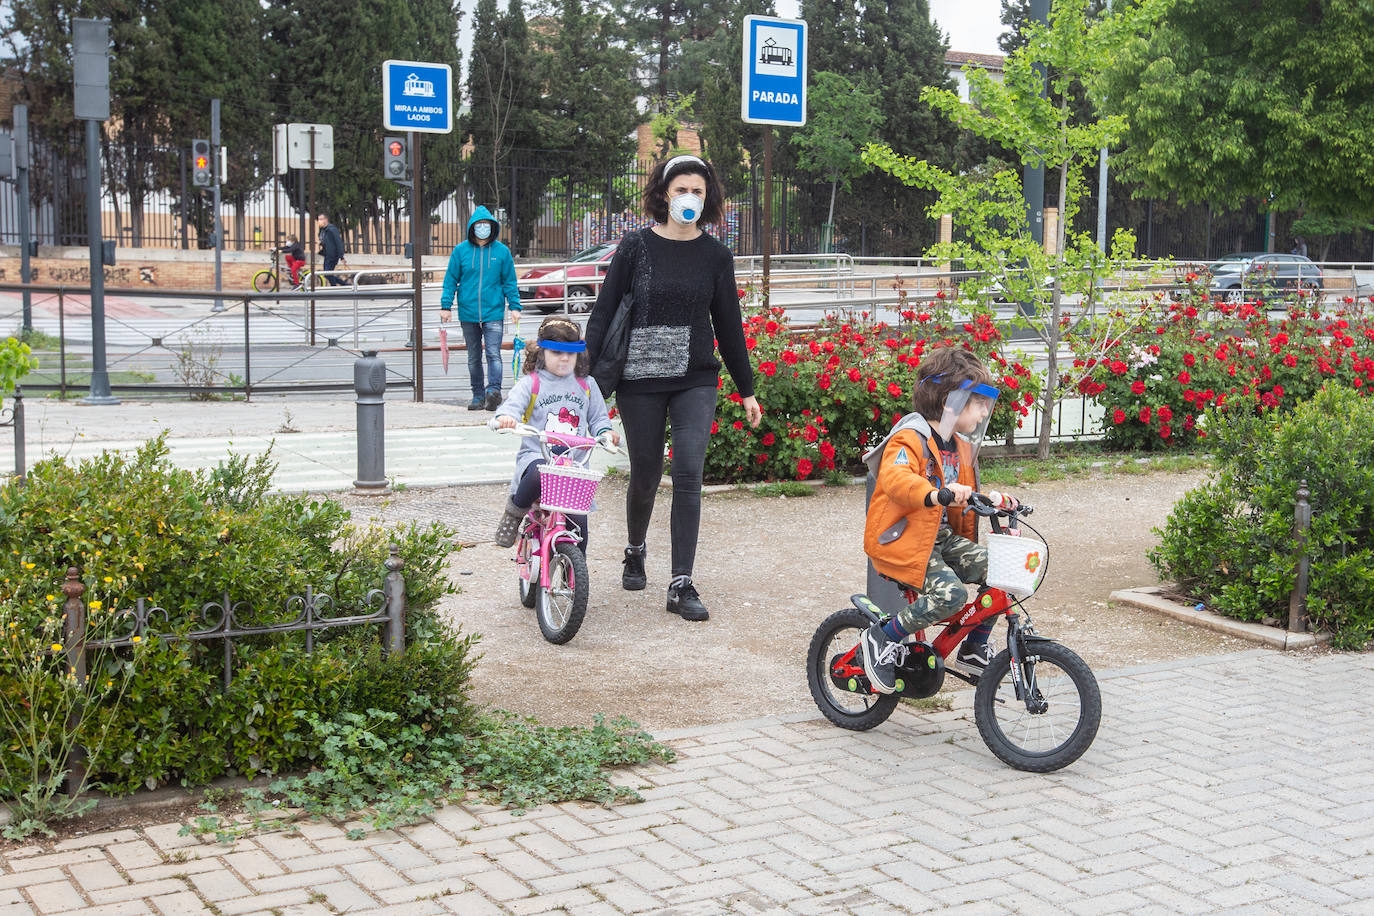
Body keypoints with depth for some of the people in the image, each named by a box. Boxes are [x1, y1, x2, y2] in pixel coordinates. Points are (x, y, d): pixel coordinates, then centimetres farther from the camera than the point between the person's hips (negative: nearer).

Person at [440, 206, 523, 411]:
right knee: (474, 357, 9)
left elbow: (509, 281, 8)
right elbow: (451, 280, 6)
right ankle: (478, 396, 16)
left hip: (494, 312, -2)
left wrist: (514, 306, 2)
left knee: (493, 354, -15)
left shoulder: (502, 251, 2)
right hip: (468, 313, 2)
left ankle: (494, 390, -23)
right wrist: (446, 305, 0)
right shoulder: (461, 251, 3)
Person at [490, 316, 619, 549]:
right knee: (538, 475, -40)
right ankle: (515, 511, -10)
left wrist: (606, 433, -3)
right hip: (536, 455, -3)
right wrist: (505, 417, -33)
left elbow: (598, 418, 20)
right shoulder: (531, 383, 5)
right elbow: (513, 405, -8)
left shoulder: (586, 385, 15)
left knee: (578, 520, -7)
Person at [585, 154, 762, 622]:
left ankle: (681, 586, -5)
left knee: (688, 475, -10)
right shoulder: (636, 246, -1)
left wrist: (747, 389, 14)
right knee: (645, 475, 8)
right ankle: (635, 551, 38)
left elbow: (729, 325, 11)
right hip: (640, 380, -1)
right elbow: (603, 311, 0)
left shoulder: (715, 255, 4)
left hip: (696, 381, 1)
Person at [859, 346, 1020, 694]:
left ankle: (974, 647, 10)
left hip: (942, 537, 9)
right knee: (949, 593, -29)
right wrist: (935, 495, -56)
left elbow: (964, 496, 28)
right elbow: (895, 478, -38)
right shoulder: (911, 439, -17)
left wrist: (997, 502, 9)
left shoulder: (959, 445, 14)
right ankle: (882, 638, -9)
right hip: (902, 539, -9)